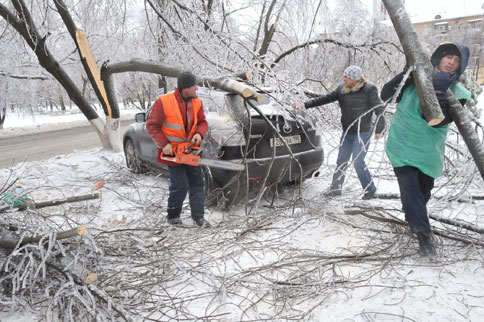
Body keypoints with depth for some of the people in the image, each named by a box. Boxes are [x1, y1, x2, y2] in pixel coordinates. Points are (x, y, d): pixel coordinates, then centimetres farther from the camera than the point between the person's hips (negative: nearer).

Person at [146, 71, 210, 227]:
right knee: (180, 185, -3)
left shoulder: (196, 102, 0)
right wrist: (164, 144, -17)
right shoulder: (163, 102, -15)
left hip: (190, 149, 6)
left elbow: (202, 122, 8)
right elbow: (152, 125, -11)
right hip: (172, 151, -5)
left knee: (196, 182, 6)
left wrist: (199, 134, -14)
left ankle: (198, 216, 17)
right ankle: (172, 215, 20)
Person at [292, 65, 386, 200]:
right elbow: (326, 98, 4)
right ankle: (336, 188, 23)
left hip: (362, 133, -6)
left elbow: (379, 109, -9)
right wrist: (305, 104, -2)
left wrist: (379, 130, -13)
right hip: (347, 132, 6)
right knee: (341, 160, 10)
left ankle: (370, 190, 11)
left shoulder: (369, 90, -12)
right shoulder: (342, 88, 4)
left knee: (358, 162, -7)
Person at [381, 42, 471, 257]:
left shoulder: (458, 94, -4)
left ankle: (412, 218, 45)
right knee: (410, 188, -10)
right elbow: (385, 95, -8)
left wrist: (438, 91, -29)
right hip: (402, 145, -2)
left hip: (429, 151, 2)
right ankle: (424, 235, -2)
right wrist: (405, 74, -19)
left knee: (423, 191, 16)